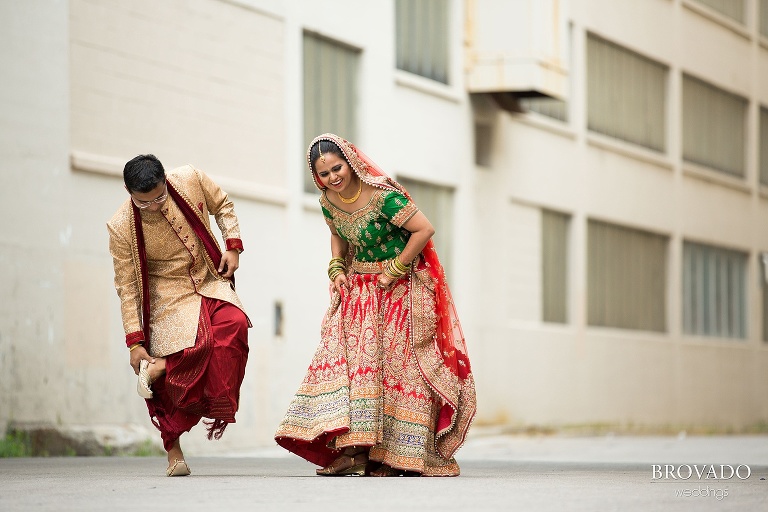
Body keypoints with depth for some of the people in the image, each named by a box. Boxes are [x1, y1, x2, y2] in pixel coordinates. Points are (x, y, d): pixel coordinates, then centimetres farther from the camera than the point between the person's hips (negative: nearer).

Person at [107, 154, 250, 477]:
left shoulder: (190, 180, -12)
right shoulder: (121, 228, -17)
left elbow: (222, 206, 9)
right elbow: (127, 287, -11)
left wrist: (233, 246, -4)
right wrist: (135, 342, -13)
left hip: (211, 281, 3)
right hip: (169, 296, -3)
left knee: (233, 324, -28)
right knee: (195, 348, -21)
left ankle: (159, 367, -12)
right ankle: (173, 449, -4)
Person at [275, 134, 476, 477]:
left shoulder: (382, 195, -22)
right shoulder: (328, 200, 0)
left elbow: (424, 230, -22)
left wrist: (394, 271, -17)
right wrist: (337, 269, 3)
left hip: (400, 289, -6)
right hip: (358, 290, 7)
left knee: (396, 365, -6)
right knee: (345, 356, -6)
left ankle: (398, 456, -2)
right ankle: (352, 448, -8)